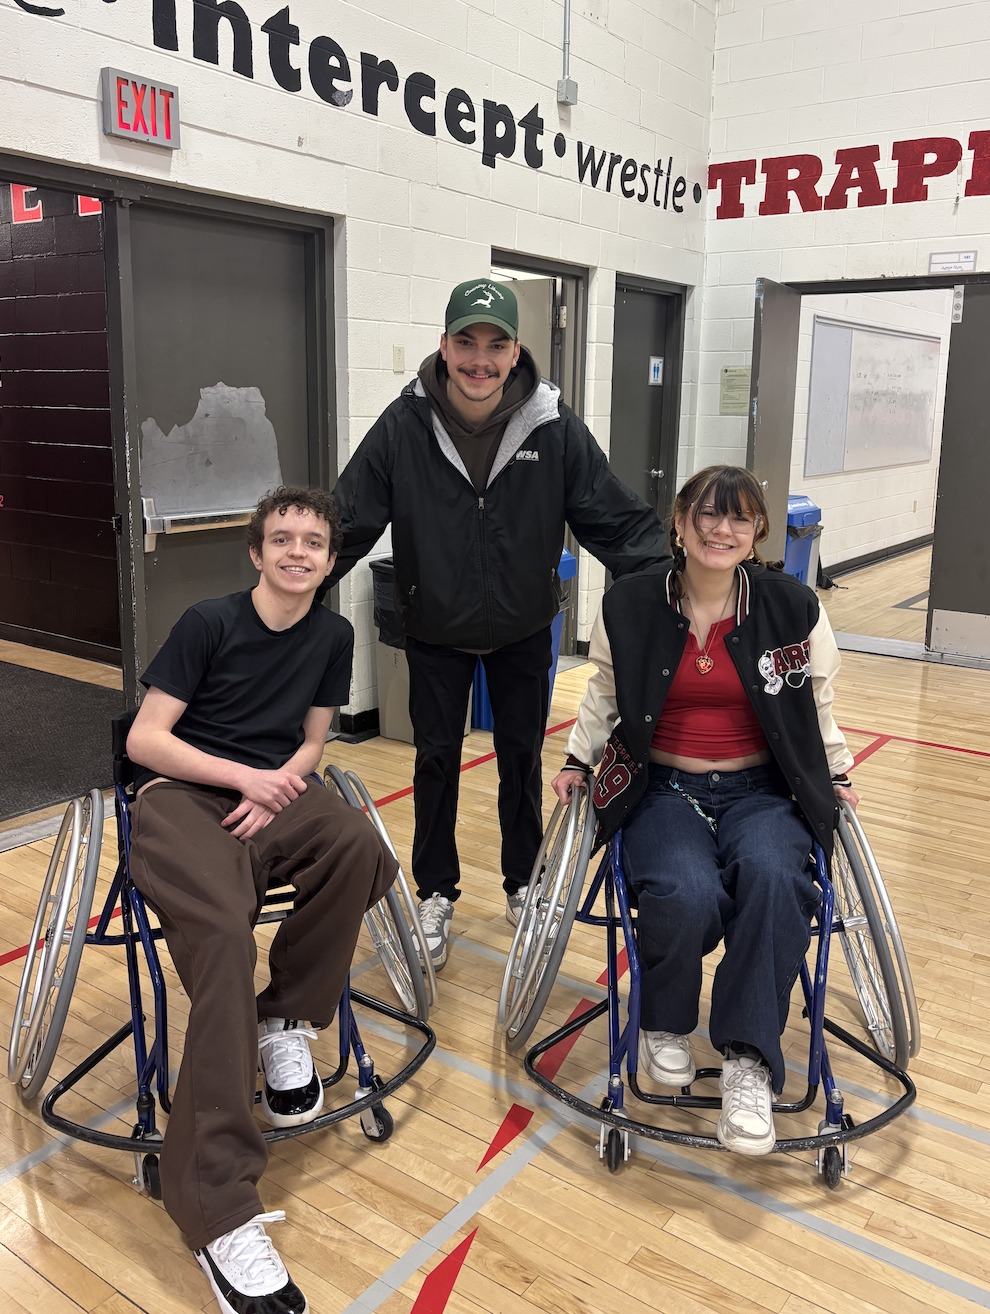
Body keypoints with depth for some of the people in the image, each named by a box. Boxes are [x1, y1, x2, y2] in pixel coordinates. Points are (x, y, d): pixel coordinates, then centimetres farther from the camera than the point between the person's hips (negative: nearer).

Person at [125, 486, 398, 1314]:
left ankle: (286, 1020, -9)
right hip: (182, 795, -3)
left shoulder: (332, 636, 9)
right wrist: (245, 777, -13)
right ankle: (219, 1211, -33)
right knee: (224, 936, -34)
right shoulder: (209, 623, -2)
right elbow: (144, 738, -4)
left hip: (272, 792, 4)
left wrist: (279, 785, -7)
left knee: (360, 847, -34)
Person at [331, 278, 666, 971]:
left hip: (524, 630, 1)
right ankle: (436, 896, 27)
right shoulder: (404, 425, -17)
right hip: (435, 632, 0)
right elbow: (348, 520, -13)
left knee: (523, 758, 14)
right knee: (436, 759, 8)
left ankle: (524, 884, 35)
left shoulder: (554, 427, -16)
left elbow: (619, 520, -11)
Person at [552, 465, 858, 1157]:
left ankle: (749, 1061, -17)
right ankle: (665, 1024, 2)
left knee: (773, 878, -34)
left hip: (760, 790, 1)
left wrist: (836, 777, 16)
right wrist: (578, 760, 11)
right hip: (661, 788, -1)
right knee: (687, 896, -32)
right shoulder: (629, 606, -1)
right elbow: (605, 695, 15)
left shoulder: (794, 607, -1)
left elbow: (818, 705, 15)